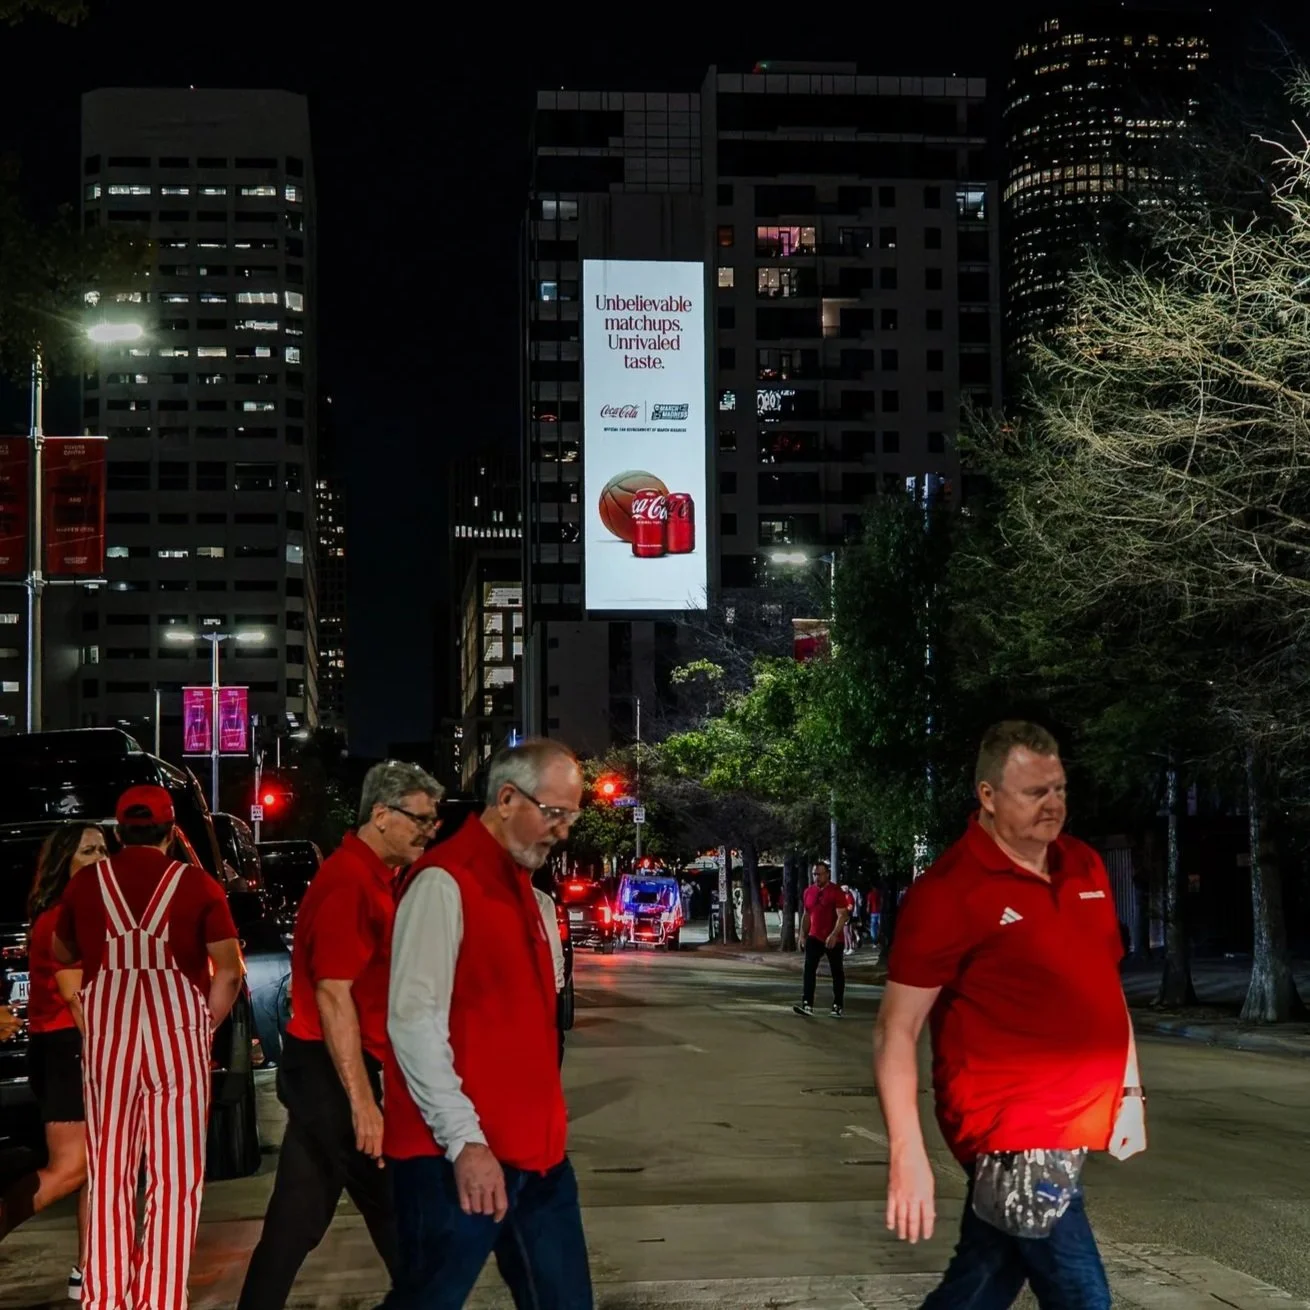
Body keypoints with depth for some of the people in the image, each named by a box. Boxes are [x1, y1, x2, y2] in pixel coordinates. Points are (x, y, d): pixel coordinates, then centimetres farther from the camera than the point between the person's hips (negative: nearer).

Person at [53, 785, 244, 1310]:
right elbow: (229, 971, -7)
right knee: (175, 1178, 5)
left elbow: (61, 953, 22)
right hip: (176, 1030, -2)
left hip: (107, 1035, 2)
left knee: (109, 1175, 11)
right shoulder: (196, 884, -1)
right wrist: (203, 1026, 6)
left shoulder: (86, 881, 5)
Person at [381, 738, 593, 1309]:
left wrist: (546, 1127, 16)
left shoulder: (527, 893, 15)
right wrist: (463, 1139, -21)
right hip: (457, 1154, -8)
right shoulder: (444, 883, -12)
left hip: (536, 1149, 8)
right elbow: (414, 1021, -19)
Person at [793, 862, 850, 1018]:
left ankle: (837, 1006, 12)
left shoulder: (836, 892, -12)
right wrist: (803, 935, 12)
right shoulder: (809, 891, 7)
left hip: (833, 939, -5)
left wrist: (834, 935, -29)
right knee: (809, 969, -7)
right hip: (814, 938, 5)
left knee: (837, 972, 5)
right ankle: (807, 1005, -13)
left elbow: (842, 915, -18)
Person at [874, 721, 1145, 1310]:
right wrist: (907, 1156, -20)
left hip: (1070, 1127, 7)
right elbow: (895, 1033, -13)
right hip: (1014, 1134, -7)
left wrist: (1130, 1091, 16)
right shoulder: (949, 891, -13)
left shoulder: (1085, 868, 9)